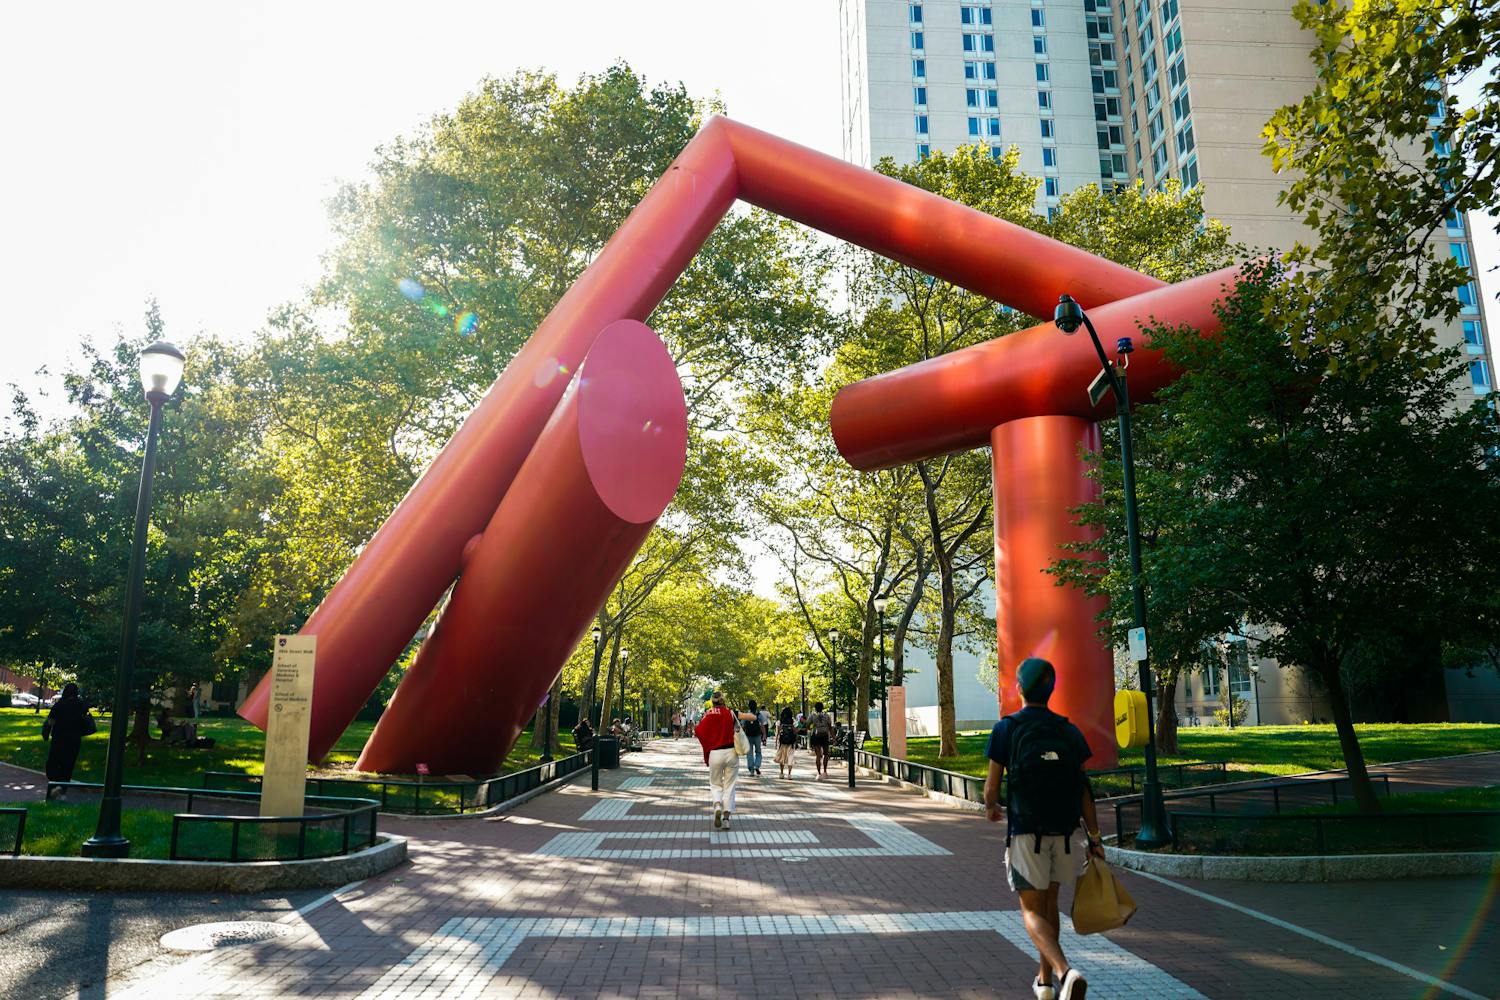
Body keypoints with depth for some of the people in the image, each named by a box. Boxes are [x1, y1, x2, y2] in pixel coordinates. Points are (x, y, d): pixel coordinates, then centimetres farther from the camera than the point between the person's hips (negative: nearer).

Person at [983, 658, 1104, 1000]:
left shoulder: (1006, 729, -8)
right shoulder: (1069, 731, 2)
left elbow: (991, 787, -6)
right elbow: (1084, 789, -1)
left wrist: (991, 808, 16)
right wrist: (1095, 838, 3)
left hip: (1025, 833, -4)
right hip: (1063, 832, 4)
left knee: (1032, 911, 2)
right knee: (1049, 902, 21)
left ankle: (1065, 972, -21)